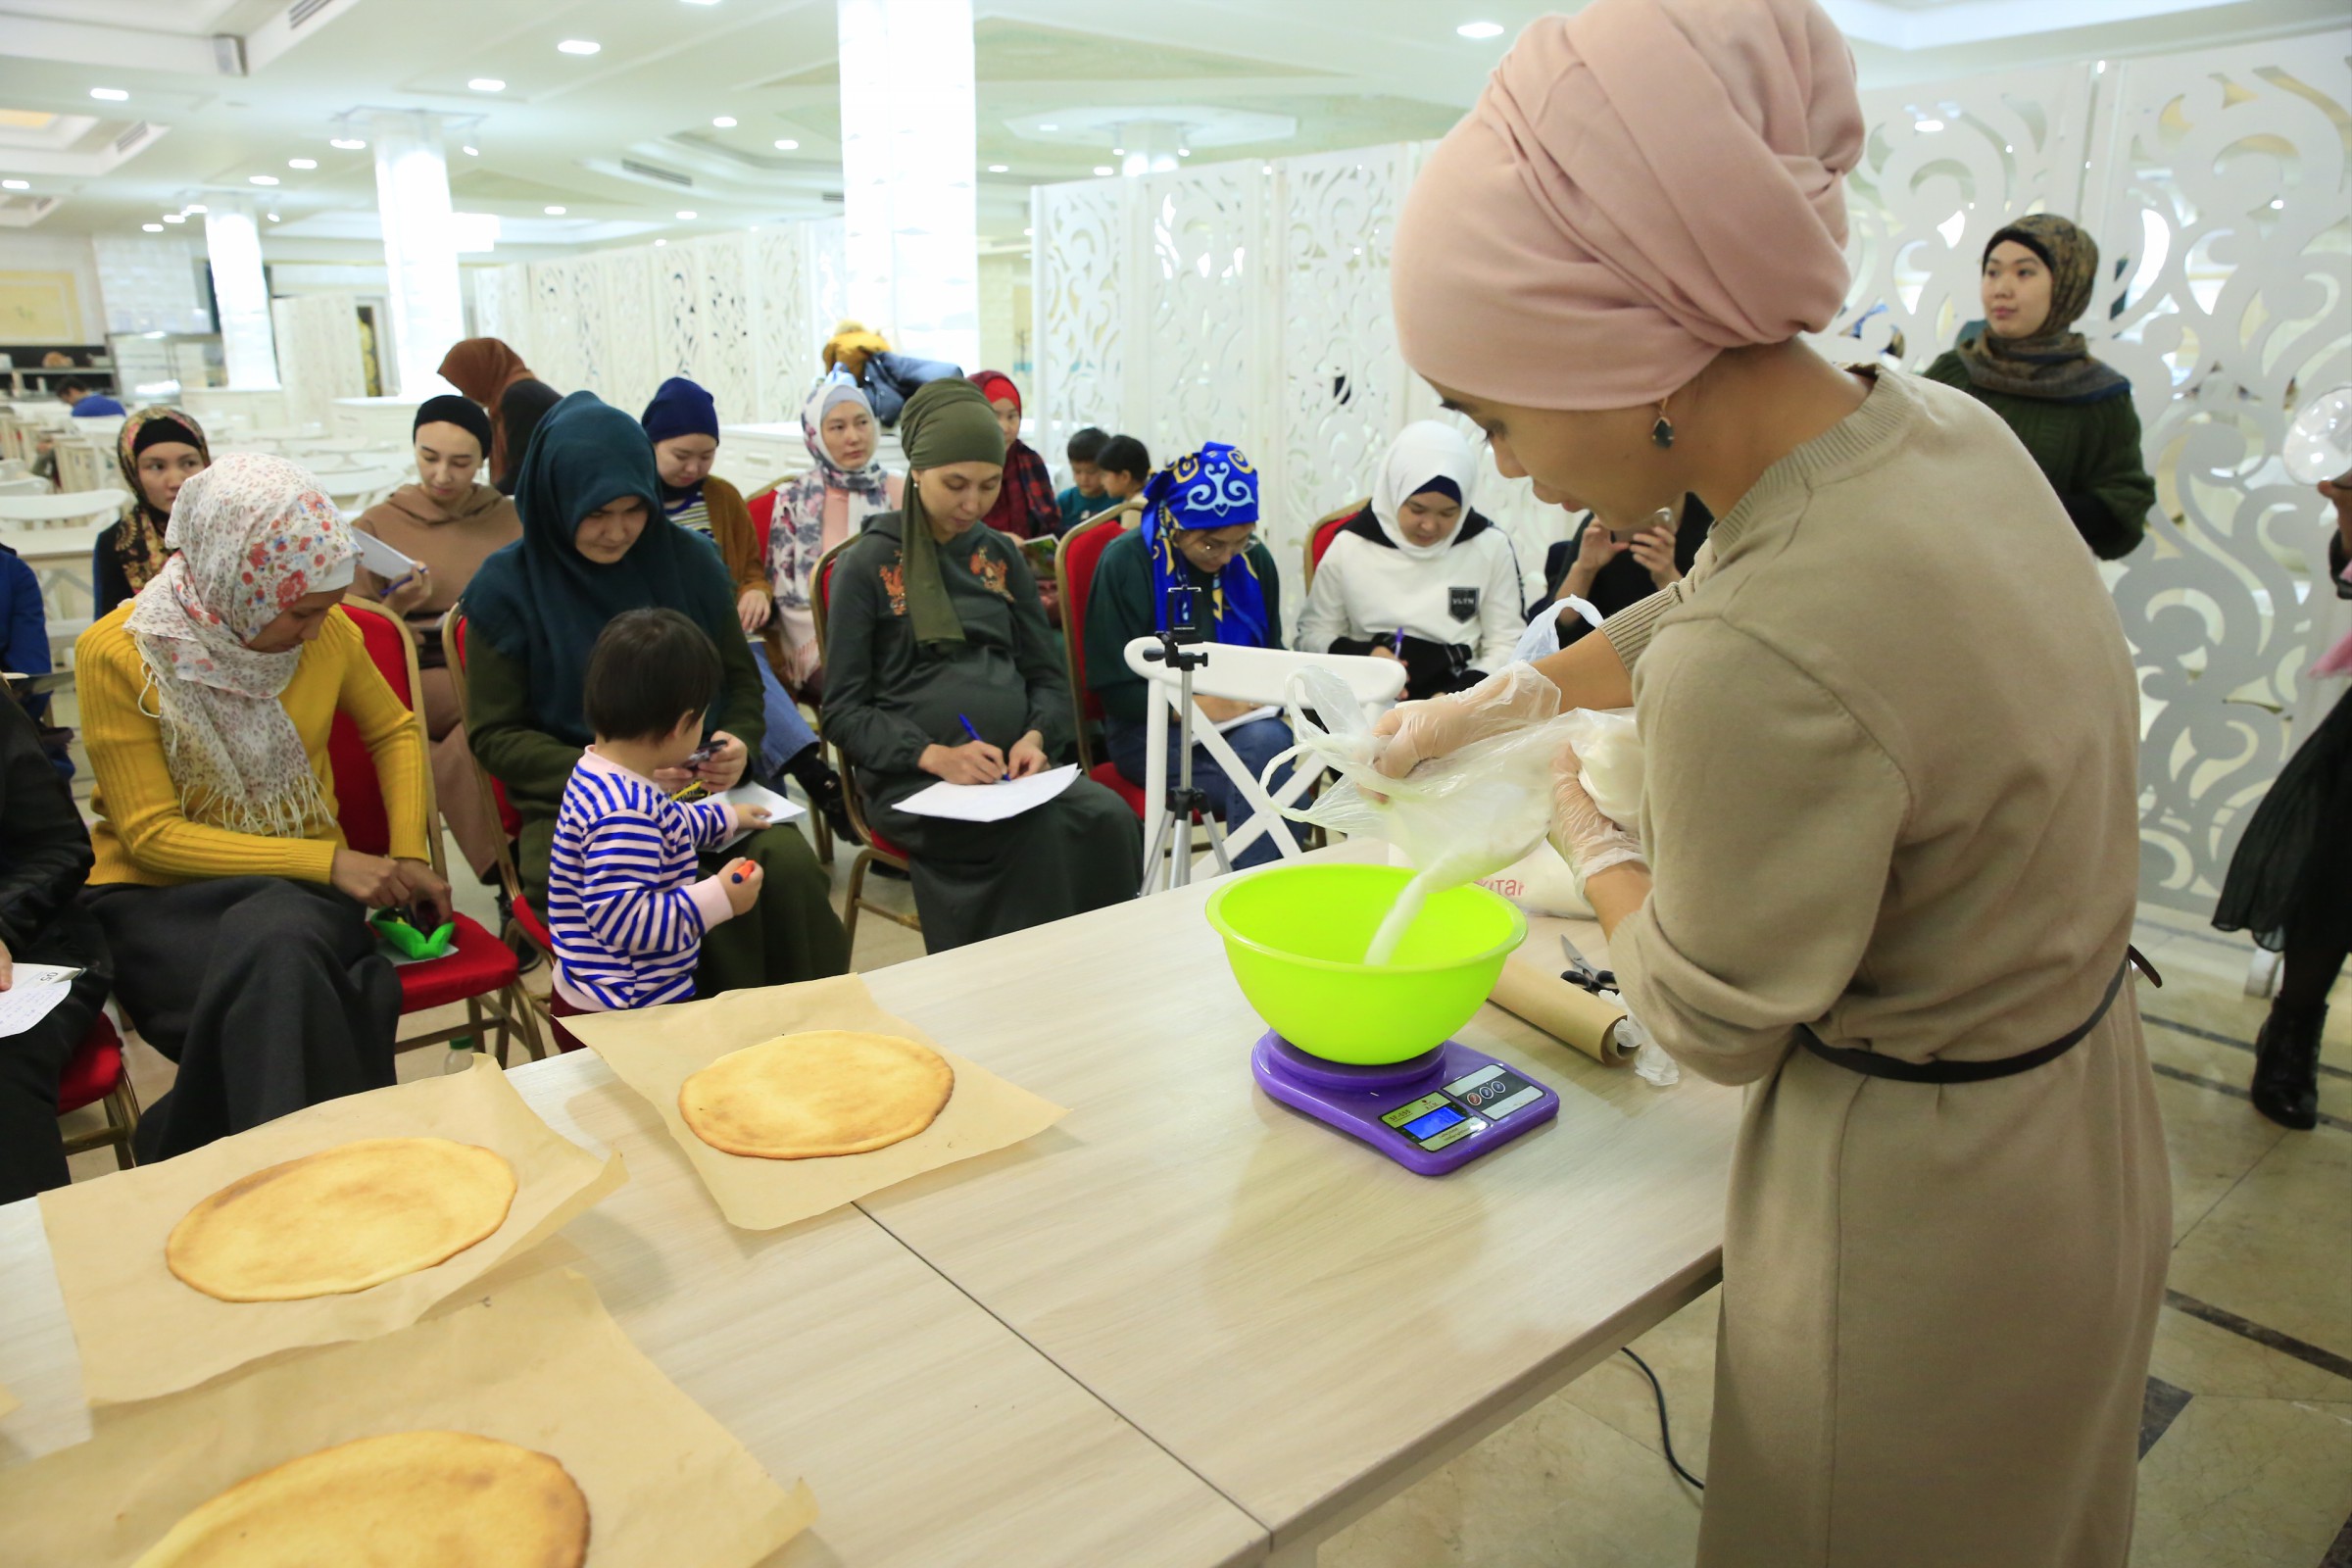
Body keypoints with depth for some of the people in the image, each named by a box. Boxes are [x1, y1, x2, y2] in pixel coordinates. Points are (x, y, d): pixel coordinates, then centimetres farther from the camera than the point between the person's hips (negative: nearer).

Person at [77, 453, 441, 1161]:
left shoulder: (328, 633, -2)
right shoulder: (116, 653, -11)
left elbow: (394, 732, 17)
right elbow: (151, 834, -12)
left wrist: (409, 858, 3)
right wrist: (328, 862, -22)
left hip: (301, 890, 2)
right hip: (157, 897, -2)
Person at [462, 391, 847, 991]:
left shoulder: (686, 561, 7)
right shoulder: (508, 586, 1)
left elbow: (741, 678, 16)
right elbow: (495, 736, 1)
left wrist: (738, 742, -7)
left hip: (697, 788, 3)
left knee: (791, 866, -27)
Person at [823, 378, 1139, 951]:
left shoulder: (1001, 555, 17)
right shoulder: (867, 564, 4)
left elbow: (1048, 677, 19)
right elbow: (844, 712, 0)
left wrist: (1036, 738, -4)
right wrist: (934, 755, -16)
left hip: (1012, 770, 4)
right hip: (913, 782, -4)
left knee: (1109, 817, -29)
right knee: (1049, 830, -33)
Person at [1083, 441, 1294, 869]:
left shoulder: (1255, 561, 9)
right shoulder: (1127, 561, -6)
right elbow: (1115, 688, -6)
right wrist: (1194, 706, -20)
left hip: (1244, 722, 4)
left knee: (1271, 741, -33)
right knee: (1267, 752, -32)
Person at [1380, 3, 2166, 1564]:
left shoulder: (1766, 673, -38)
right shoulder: (1939, 424, -9)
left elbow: (1714, 1022, -19)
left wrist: (1590, 839, -2)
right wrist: (1498, 701, 19)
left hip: (1924, 1225, -8)